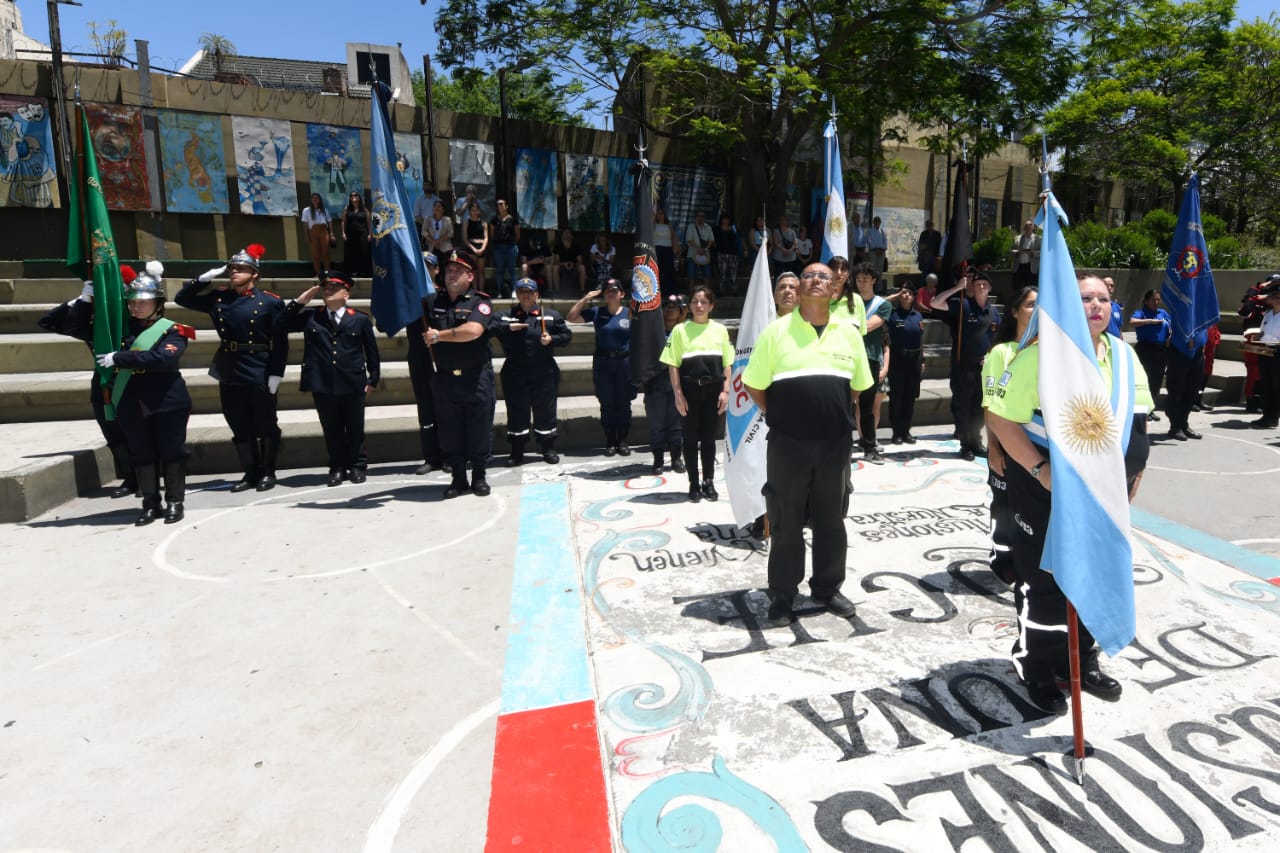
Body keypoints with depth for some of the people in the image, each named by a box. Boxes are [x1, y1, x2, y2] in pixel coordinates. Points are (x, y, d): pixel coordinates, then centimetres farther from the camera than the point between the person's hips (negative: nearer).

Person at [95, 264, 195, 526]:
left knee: (171, 452, 2)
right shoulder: (124, 327, 11)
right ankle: (151, 504, 19)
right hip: (131, 403, 5)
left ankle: (175, 502, 14)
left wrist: (119, 358, -19)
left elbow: (162, 358, -21)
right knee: (141, 455, 9)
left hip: (167, 401, -5)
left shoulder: (172, 330, -5)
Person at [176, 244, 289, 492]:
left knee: (266, 427, 4)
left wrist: (276, 374, -13)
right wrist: (204, 278, 5)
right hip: (229, 374, 5)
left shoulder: (270, 301, -5)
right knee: (240, 429, 10)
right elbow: (182, 298, 19)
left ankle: (268, 473, 15)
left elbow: (280, 342, -8)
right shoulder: (219, 298, 9)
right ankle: (251, 473, 19)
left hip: (259, 375, -5)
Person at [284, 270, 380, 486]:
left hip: (353, 385, -1)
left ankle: (357, 466, 22)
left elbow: (372, 352, 6)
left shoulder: (360, 319, 4)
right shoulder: (310, 317, 8)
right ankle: (337, 467, 20)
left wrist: (373, 379, 4)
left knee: (355, 428, 9)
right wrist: (300, 301, -1)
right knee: (331, 430, 9)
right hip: (322, 385, 2)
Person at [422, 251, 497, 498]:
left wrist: (438, 335, -12)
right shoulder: (432, 301, 9)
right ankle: (458, 477, 20)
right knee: (449, 431, 8)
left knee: (479, 428, 3)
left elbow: (473, 331, -19)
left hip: (476, 377, -3)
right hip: (444, 378, 3)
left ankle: (479, 476, 18)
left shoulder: (480, 302, -3)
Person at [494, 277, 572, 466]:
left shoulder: (551, 315, 7)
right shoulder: (507, 316, 8)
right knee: (517, 412, 6)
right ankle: (516, 451, 16)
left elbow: (567, 335, 7)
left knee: (545, 411, 7)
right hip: (515, 374, 1)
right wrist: (508, 327, -19)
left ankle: (548, 449, 19)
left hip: (544, 374, 0)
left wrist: (552, 339, -10)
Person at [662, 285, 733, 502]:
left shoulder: (720, 330, 8)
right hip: (689, 390, -1)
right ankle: (694, 484, 15)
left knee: (709, 438, 8)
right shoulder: (680, 330, 2)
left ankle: (708, 482, 20)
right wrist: (678, 394, -8)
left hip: (713, 390, 1)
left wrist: (725, 391, -1)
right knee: (691, 438, 4)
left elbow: (727, 364, 8)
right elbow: (673, 365, -1)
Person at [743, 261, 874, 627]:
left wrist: (834, 413, 9)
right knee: (786, 521, 6)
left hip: (836, 443, 3)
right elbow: (754, 385, 0)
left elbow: (857, 385, 16)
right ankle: (782, 594, 20)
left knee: (831, 519, 14)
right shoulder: (776, 331, -3)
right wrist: (779, 417, -1)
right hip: (788, 442, -3)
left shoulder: (849, 333, 6)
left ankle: (828, 587, 32)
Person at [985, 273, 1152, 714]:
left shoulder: (1123, 356, 6)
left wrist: (1132, 474, 9)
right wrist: (1039, 470, -24)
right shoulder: (1038, 356, -16)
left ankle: (1082, 661, 38)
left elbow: (1137, 422, 14)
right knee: (1043, 582, 4)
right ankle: (1036, 670, 22)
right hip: (1048, 492, -7)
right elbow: (1000, 417, -20)